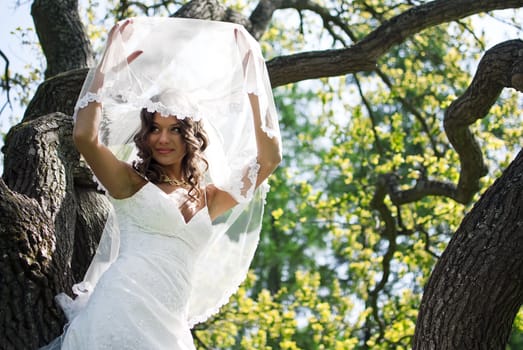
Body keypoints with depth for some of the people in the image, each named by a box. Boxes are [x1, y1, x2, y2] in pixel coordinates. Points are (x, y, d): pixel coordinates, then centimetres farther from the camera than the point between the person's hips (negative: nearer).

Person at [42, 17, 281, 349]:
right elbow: (85, 136, -8)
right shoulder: (131, 183, 8)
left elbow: (268, 159, 11)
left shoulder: (211, 199, 17)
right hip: (119, 309, -4)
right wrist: (110, 62, -1)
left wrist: (250, 83, 11)